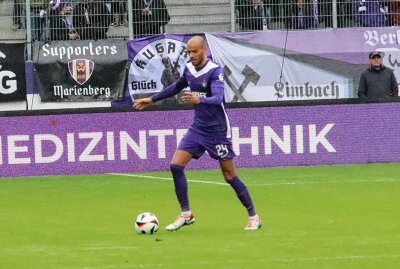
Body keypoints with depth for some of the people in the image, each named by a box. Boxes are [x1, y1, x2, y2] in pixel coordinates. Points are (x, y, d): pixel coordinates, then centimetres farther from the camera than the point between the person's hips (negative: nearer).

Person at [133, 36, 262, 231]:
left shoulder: (215, 71, -17)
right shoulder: (189, 69, 4)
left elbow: (218, 98, -33)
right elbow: (176, 87, 24)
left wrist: (199, 100, -52)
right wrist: (152, 99, 28)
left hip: (217, 129, -6)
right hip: (198, 127, 6)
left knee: (229, 175, -3)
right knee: (175, 165, -7)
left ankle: (253, 217, 11)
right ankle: (186, 215, 2)